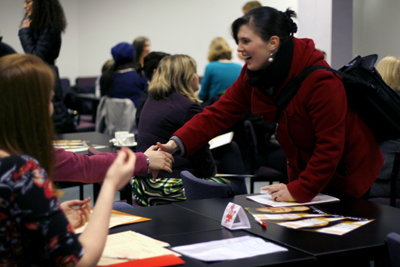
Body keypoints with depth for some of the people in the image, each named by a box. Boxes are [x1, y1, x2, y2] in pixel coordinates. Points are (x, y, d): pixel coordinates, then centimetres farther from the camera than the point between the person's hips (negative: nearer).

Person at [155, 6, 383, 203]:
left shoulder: (320, 81, -32)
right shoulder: (253, 75, -9)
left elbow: (330, 147, -29)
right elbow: (220, 113, -12)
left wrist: (300, 190, -28)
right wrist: (177, 143, -24)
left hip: (344, 173, -6)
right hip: (305, 169, 6)